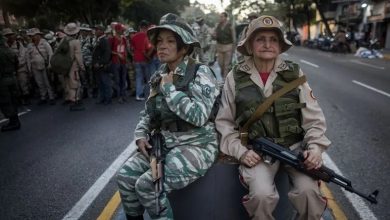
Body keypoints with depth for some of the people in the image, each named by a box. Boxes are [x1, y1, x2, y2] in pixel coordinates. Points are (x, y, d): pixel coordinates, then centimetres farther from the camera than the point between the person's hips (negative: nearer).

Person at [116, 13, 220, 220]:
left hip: (196, 145, -6)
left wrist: (169, 88, -18)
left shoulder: (200, 73, -13)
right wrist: (141, 135, -2)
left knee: (147, 184, -20)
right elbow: (148, 112, 17)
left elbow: (199, 116, -26)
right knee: (125, 176, -6)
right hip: (164, 143, 7)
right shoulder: (159, 76, 8)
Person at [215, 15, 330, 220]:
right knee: (262, 194, -25)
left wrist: (315, 147, -11)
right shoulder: (235, 77, -2)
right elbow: (224, 122, 2)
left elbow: (313, 117, 5)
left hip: (294, 146, 2)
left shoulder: (295, 73, 2)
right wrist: (240, 151, -10)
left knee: (308, 190, -22)